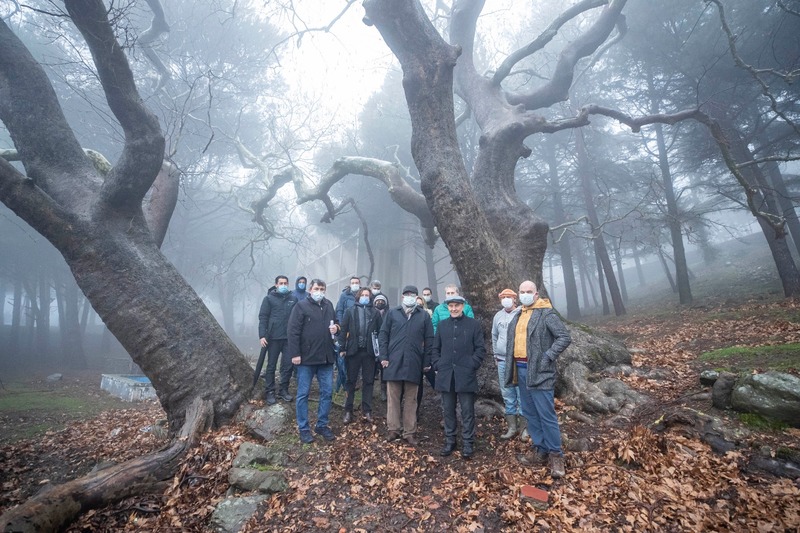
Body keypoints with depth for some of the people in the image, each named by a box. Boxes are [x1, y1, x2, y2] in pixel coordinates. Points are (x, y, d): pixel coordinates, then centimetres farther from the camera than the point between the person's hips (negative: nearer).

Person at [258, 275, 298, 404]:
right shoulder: (269, 298, 1)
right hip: (273, 338, -2)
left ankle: (284, 390, 19)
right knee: (271, 366, 8)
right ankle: (270, 392, 18)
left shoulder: (293, 299, 6)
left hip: (289, 338, 2)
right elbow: (263, 317, -3)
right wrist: (262, 335, -11)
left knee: (288, 365, 5)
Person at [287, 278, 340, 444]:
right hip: (306, 357, -5)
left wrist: (336, 328, 0)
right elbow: (293, 331, -11)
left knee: (327, 392, 10)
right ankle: (304, 428, 18)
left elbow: (336, 324, 24)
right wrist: (295, 354, -16)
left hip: (326, 357, 5)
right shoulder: (301, 306, -6)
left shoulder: (329, 305, 11)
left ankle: (322, 425, 25)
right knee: (303, 394, 5)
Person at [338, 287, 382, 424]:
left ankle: (367, 411, 16)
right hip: (354, 350, 0)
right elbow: (343, 330, 2)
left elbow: (380, 332, 3)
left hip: (369, 351, 1)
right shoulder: (350, 311, 5)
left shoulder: (375, 313, 6)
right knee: (351, 381, 7)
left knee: (368, 381, 7)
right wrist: (342, 348, -5)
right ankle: (348, 411, 16)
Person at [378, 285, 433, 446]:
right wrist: (384, 357, -3)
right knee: (393, 398, 7)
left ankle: (409, 432, 17)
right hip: (394, 362, 0)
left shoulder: (424, 315, 6)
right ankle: (393, 429, 19)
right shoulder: (392, 313, 6)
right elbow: (383, 335, 5)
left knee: (411, 400, 8)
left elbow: (429, 340, 6)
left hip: (414, 363, 0)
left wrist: (427, 362, 2)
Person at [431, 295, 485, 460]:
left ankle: (467, 443, 16)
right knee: (448, 410, 11)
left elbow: (480, 348, 0)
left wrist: (472, 365, -10)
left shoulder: (474, 324, 2)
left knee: (467, 411, 4)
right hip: (445, 375, 3)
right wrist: (437, 365, 2)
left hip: (466, 375, -3)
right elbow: (435, 348, 14)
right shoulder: (442, 325, 11)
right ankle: (449, 441, 24)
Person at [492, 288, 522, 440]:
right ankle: (511, 427, 23)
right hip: (502, 361, 5)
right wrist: (496, 355, 16)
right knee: (508, 396, 12)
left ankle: (526, 427, 16)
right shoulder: (498, 316, 9)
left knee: (522, 395, 2)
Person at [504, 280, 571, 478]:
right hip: (521, 370, 7)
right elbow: (511, 341, 21)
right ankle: (539, 450, 28)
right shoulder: (518, 316, 14)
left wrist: (547, 357, -18)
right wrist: (510, 366, 12)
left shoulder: (546, 313, -8)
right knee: (530, 414, 15)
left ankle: (555, 455, 13)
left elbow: (565, 337, -13)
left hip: (539, 372, -7)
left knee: (546, 415, -2)